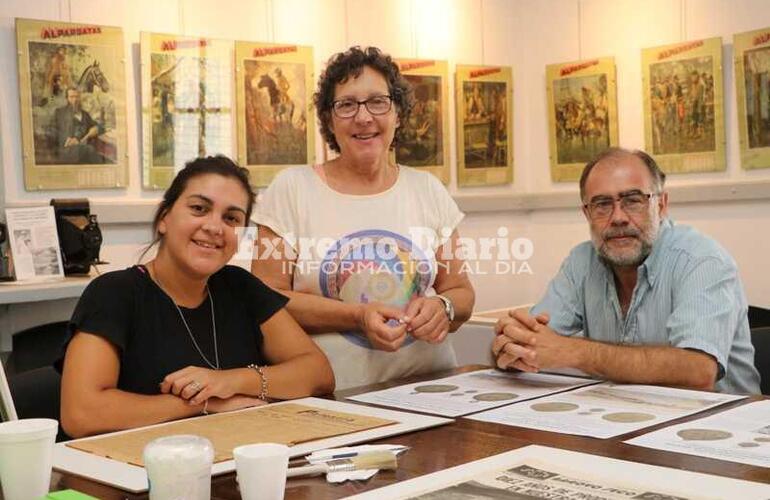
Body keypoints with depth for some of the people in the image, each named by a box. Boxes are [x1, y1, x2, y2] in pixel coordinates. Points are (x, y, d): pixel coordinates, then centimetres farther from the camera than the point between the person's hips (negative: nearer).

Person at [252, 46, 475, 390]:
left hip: (428, 383, 3)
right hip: (331, 395, -3)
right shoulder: (291, 188, 4)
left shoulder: (428, 191, 12)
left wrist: (442, 307, -7)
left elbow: (461, 293, 16)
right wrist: (357, 317, -13)